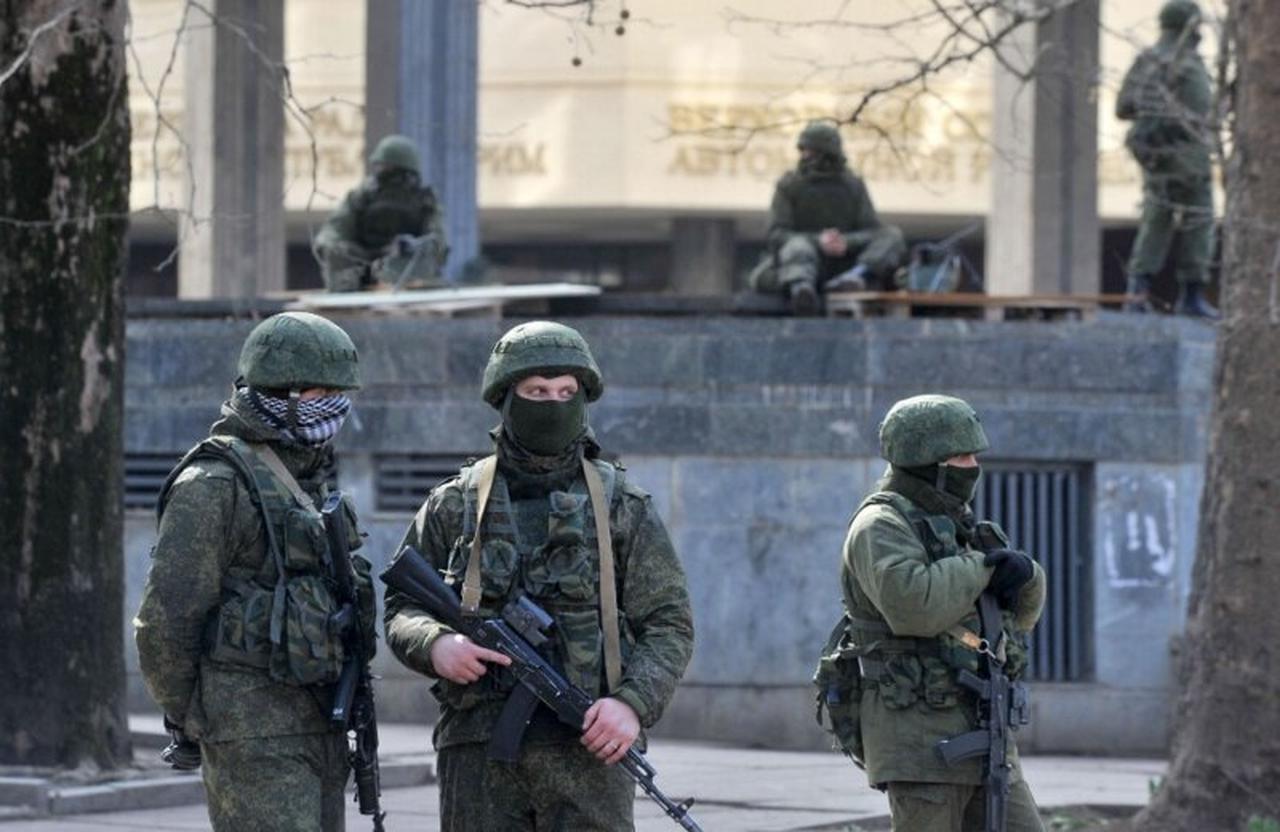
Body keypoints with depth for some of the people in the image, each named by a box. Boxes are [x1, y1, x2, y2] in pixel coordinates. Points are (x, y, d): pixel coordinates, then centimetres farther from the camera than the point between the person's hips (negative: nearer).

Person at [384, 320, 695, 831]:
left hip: (587, 746, -1)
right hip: (479, 748, 2)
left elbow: (669, 626, 5)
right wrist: (436, 645, -10)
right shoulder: (455, 506, 10)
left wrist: (632, 703, -12)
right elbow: (400, 610, 13)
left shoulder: (623, 506, 7)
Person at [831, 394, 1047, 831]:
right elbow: (912, 604, -27)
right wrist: (981, 567, -14)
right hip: (920, 739, -9)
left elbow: (1022, 612, 21)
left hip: (980, 733, 9)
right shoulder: (881, 526, -8)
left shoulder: (953, 525, 19)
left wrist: (1023, 573, -2)